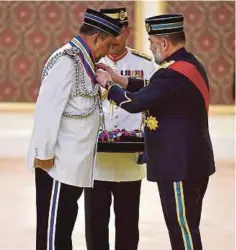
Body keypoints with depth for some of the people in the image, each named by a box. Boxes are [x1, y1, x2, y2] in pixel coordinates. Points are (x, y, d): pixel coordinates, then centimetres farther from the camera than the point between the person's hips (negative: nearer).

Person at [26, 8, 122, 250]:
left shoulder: (80, 61, 13)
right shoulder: (66, 61, -17)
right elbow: (47, 110, -22)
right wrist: (44, 154, -21)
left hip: (72, 163, 10)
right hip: (57, 163, -10)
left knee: (65, 221, 15)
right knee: (53, 224, -3)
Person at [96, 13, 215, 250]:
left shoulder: (174, 74, -22)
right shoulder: (190, 64, 10)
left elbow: (136, 103, -22)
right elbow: (152, 90, 16)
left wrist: (108, 84, -6)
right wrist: (119, 79, 12)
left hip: (179, 165, -10)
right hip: (192, 161, 10)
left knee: (182, 229, -2)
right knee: (186, 227, 17)